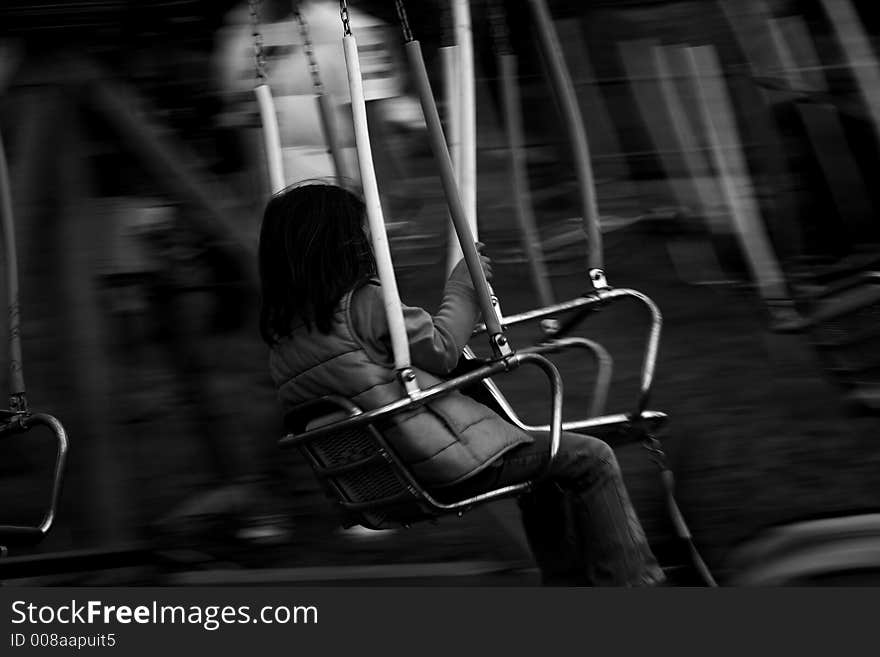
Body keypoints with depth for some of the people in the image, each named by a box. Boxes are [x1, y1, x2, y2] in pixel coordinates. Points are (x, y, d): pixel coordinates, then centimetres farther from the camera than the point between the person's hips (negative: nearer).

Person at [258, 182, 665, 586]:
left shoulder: (281, 336, 6)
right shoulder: (363, 303, -18)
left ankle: (560, 573, 34)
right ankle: (630, 580, 2)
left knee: (536, 451, 31)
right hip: (452, 465, -10)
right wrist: (463, 288, 3)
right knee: (591, 460, 0)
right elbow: (441, 350, -9)